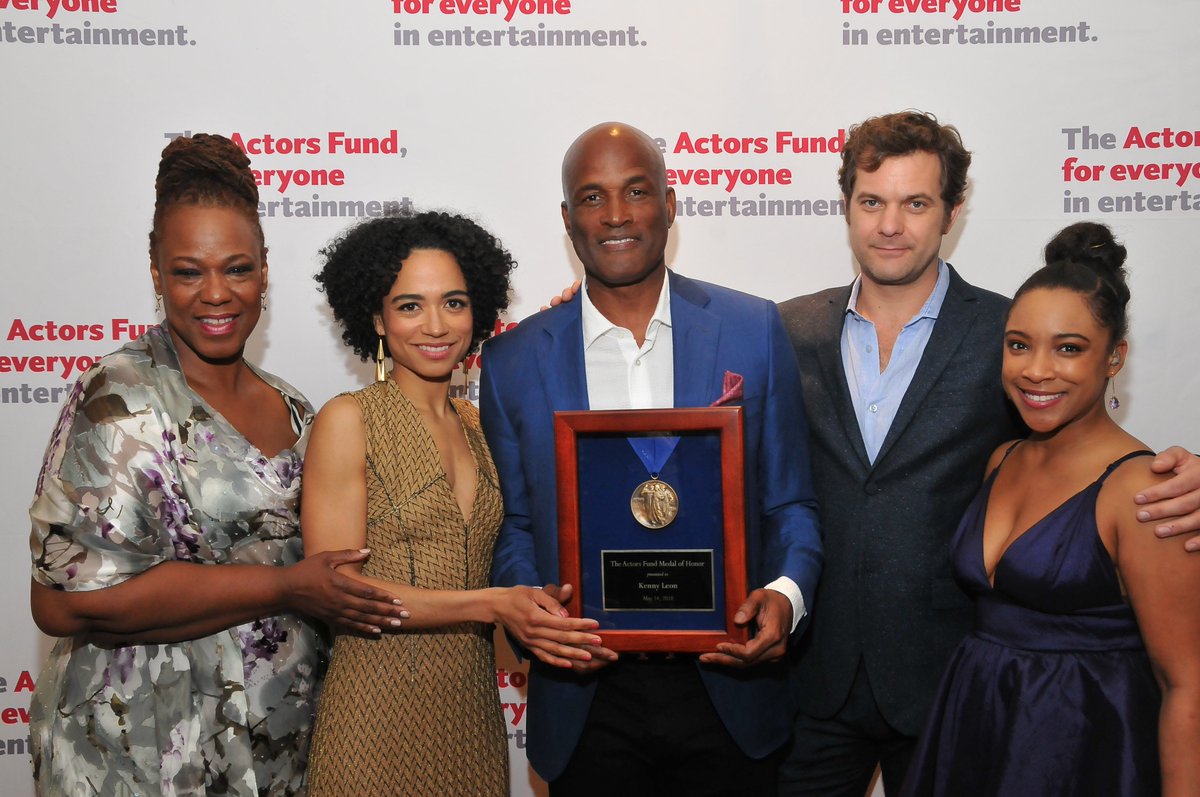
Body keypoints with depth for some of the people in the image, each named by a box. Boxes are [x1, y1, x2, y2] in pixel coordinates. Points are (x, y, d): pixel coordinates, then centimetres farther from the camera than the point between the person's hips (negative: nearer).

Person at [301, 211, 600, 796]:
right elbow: (335, 588, -15)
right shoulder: (349, 420, -10)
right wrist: (490, 604, -19)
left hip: (474, 705, 5)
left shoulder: (476, 424, 7)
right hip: (380, 710, -5)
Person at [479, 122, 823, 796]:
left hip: (728, 689, 0)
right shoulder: (514, 360, 0)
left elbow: (790, 502, 3)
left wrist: (788, 593, -16)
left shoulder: (755, 329, -1)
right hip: (586, 697, 0)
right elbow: (512, 525, 6)